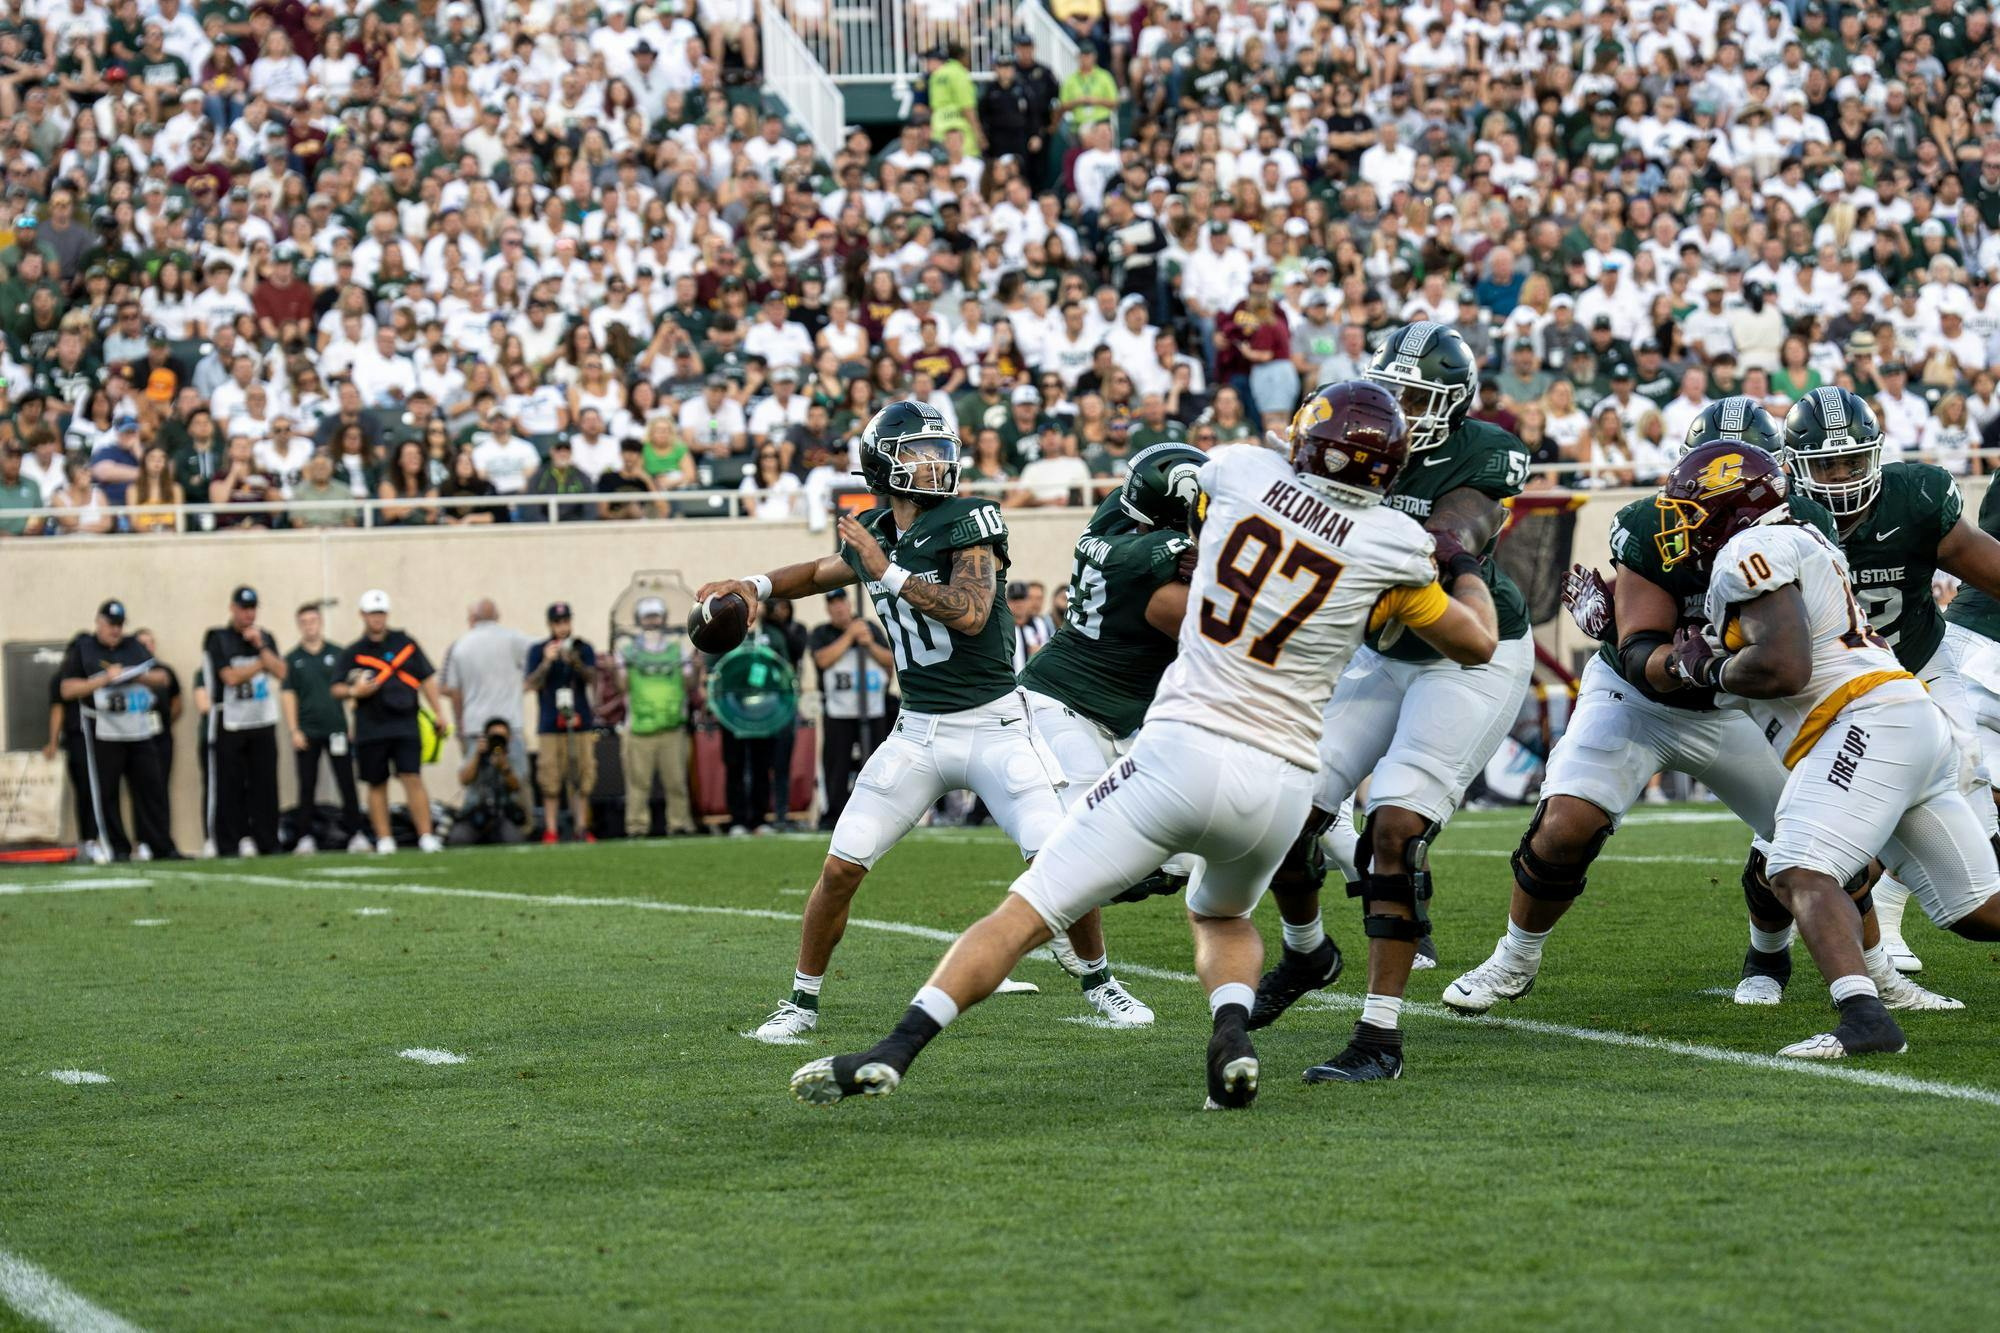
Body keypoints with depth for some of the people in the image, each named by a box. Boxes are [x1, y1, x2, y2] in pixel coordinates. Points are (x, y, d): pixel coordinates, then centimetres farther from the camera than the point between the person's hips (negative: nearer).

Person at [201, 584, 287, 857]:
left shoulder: (265, 638, 13)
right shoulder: (218, 639, -2)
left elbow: (280, 673, 1)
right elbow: (231, 677, -13)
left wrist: (260, 646, -8)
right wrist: (262, 663, -2)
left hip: (263, 723, 4)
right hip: (230, 723, -4)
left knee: (265, 786, 2)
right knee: (229, 787, -4)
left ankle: (267, 842, 5)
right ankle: (228, 845, -1)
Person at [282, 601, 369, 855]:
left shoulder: (337, 654, 8)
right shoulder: (292, 660, 7)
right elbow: (288, 696, 4)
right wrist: (293, 730, -4)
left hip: (337, 729, 0)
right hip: (306, 733, 0)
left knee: (347, 784, -2)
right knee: (307, 787, 2)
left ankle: (355, 834, 1)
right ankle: (306, 837, 5)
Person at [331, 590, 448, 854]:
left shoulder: (405, 644, 9)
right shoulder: (354, 652, 6)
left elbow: (427, 680, 12)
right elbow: (336, 689, 6)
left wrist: (438, 714, 7)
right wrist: (354, 691, -16)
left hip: (405, 726, -1)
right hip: (370, 730, 1)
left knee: (413, 779, -10)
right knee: (376, 785, 5)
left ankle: (426, 836, -13)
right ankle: (384, 838, 12)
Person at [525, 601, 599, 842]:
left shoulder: (584, 648, 9)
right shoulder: (537, 650, 6)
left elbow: (592, 678, -3)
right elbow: (532, 684, -2)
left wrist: (575, 663, -21)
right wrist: (547, 662, -16)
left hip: (580, 722, 1)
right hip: (550, 723, -1)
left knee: (582, 776, -2)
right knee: (550, 779, -6)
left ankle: (581, 827, 3)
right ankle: (550, 829, -3)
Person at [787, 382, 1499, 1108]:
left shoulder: (1243, 472, 0)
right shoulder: (1395, 546, -1)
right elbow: (1478, 642, 16)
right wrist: (1469, 567, 34)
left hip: (1184, 751, -2)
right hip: (1281, 785, 2)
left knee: (1025, 913, 1)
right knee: (1221, 915, 32)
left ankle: (894, 1051, -12)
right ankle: (1232, 1032, 3)